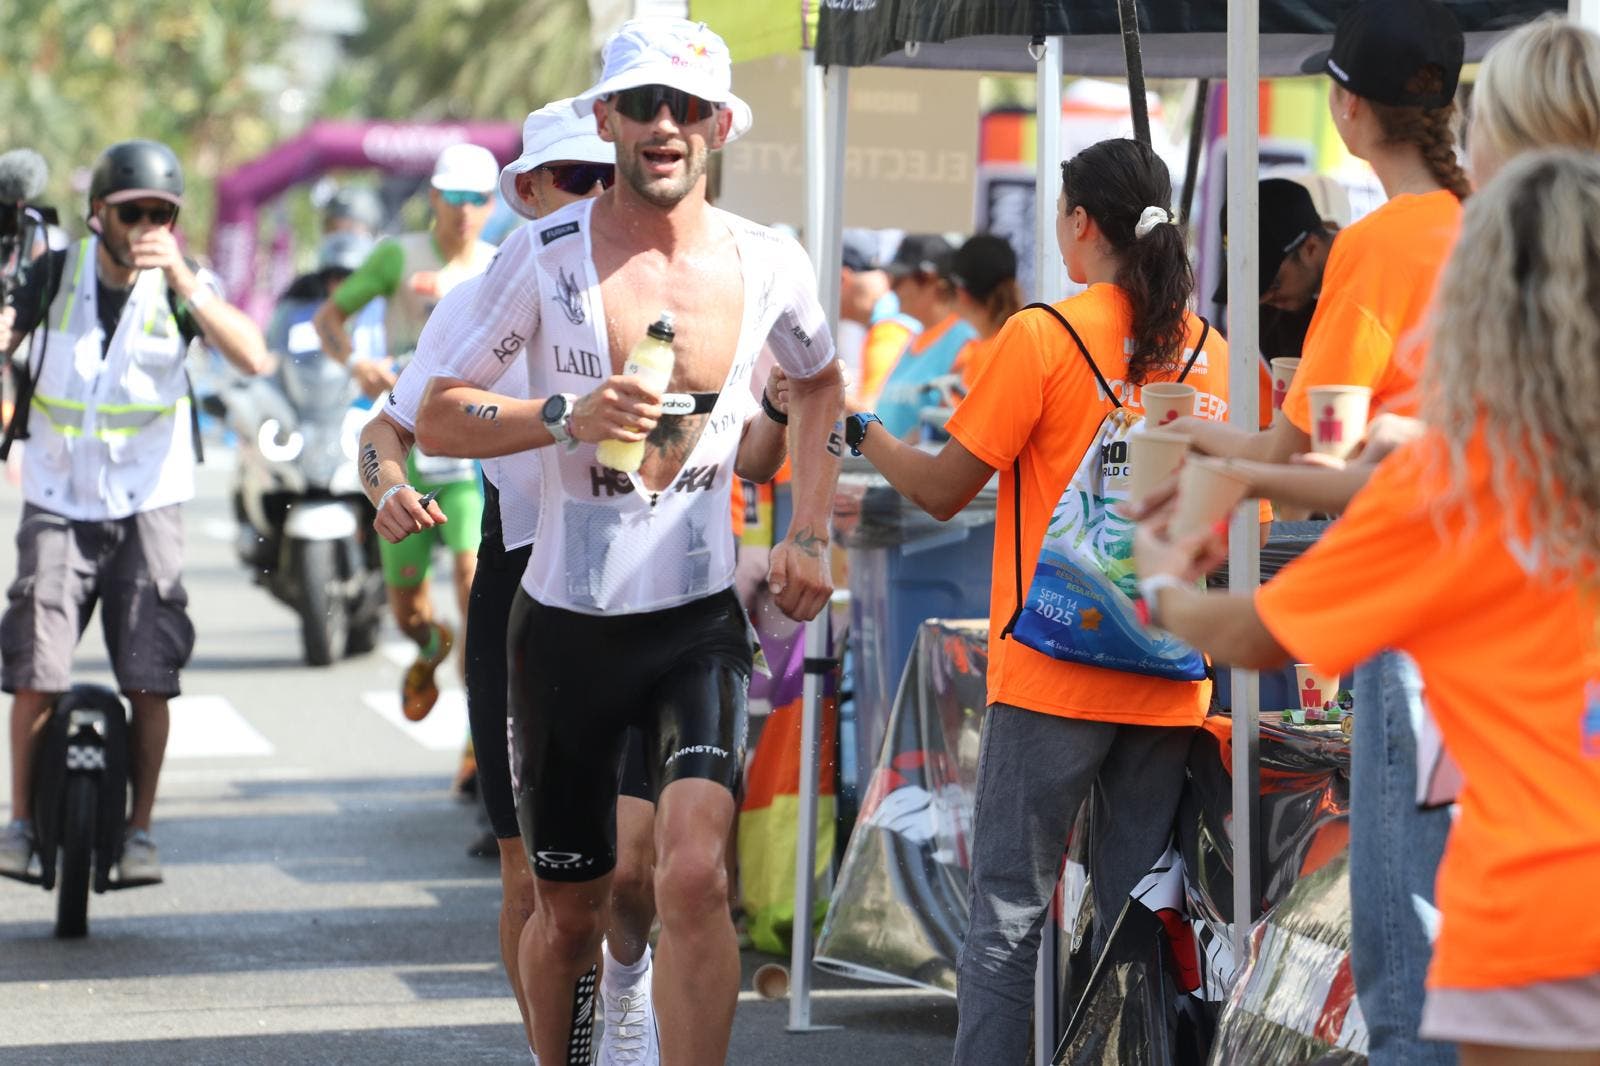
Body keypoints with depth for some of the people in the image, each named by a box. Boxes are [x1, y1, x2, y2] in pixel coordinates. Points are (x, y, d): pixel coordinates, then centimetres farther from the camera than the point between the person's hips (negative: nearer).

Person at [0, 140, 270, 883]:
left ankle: (140, 830, 8)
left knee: (149, 680, -5)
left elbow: (252, 358, -19)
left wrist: (182, 280, -28)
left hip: (147, 504, 0)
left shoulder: (183, 284, -5)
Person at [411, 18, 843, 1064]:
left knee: (695, 874, -21)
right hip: (566, 621, 0)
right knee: (572, 907, 10)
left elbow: (818, 384, 22)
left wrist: (809, 534, 12)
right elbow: (438, 418, -4)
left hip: (701, 622, 0)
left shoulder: (768, 263, 1)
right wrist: (570, 417, -20)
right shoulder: (547, 253, -6)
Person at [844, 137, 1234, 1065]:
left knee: (1008, 917, 0)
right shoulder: (1212, 351, 7)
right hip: (1168, 682, 5)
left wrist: (858, 424, 9)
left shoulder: (1044, 337, -8)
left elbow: (942, 489, -4)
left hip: (1052, 672, -4)